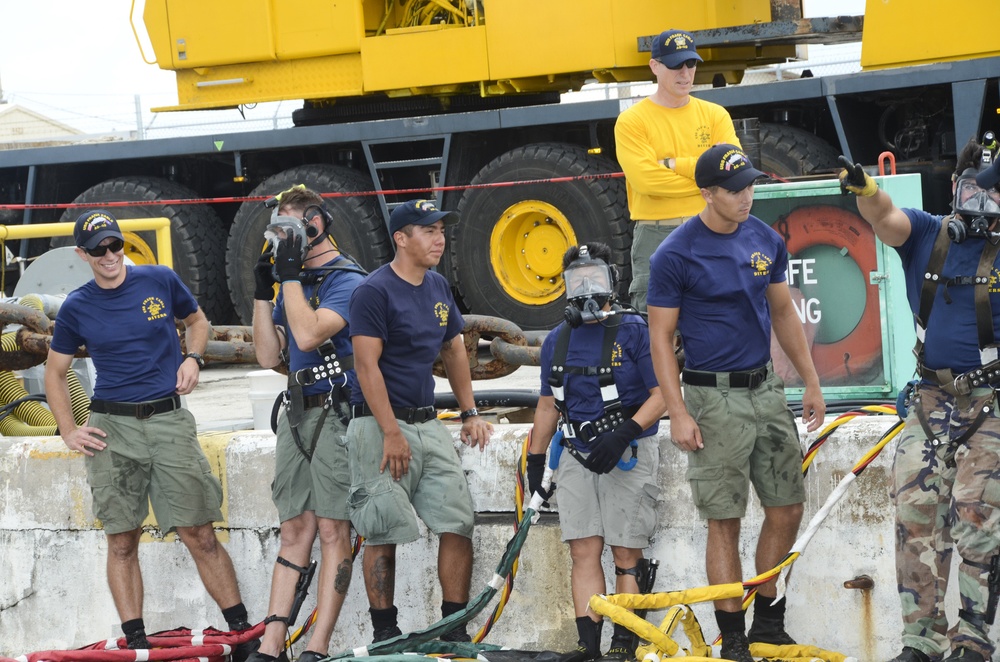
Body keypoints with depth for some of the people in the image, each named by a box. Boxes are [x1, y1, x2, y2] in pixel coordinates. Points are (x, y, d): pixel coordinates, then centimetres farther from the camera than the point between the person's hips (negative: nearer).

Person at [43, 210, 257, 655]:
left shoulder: (161, 281, 5)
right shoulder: (77, 308, 5)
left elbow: (197, 321, 22)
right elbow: (55, 373, 16)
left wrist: (192, 358, 2)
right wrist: (69, 431, 5)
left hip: (169, 421, -1)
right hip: (111, 427, 1)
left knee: (198, 534, -5)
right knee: (121, 542, 0)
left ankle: (244, 634, -1)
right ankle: (135, 641, 6)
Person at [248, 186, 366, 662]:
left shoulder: (346, 281, -8)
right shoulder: (293, 283, 17)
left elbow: (308, 334, -22)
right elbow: (269, 355, 14)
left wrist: (290, 275, -15)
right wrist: (263, 292, 6)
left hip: (336, 413, -8)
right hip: (296, 415, 8)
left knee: (333, 532, -7)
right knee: (295, 532, 7)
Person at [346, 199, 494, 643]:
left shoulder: (438, 288, 14)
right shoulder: (375, 291, -10)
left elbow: (454, 350, 25)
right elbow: (367, 365, -16)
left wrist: (469, 413, 17)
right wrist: (392, 433, -20)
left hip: (429, 424, 7)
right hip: (380, 424, -7)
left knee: (458, 523, -1)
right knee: (383, 534, -4)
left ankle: (455, 628, 4)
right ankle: (384, 633, 3)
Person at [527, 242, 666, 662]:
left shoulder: (634, 332, -4)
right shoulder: (557, 341, 13)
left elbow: (662, 395, -9)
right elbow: (547, 405, 20)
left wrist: (625, 433, -21)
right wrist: (535, 461, 15)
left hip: (627, 455, -5)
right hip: (576, 456, 5)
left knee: (627, 555, -4)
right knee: (583, 550, -2)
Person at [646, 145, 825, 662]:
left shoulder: (767, 241, 6)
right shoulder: (676, 254, -11)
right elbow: (660, 337, -8)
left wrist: (811, 383, 14)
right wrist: (679, 415, -13)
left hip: (766, 388, 6)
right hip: (714, 398, -6)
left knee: (787, 508, 6)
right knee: (725, 521, -2)